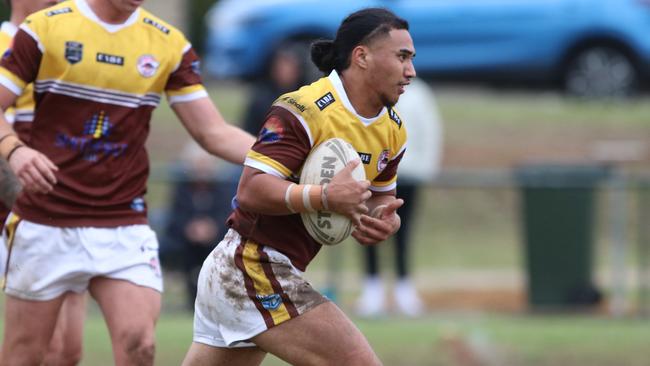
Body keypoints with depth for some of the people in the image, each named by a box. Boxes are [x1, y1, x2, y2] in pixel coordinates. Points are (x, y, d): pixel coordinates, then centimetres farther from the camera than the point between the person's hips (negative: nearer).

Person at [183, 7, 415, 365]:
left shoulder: (393, 129, 8)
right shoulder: (304, 111, -20)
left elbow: (379, 194, 22)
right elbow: (250, 189, -24)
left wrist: (386, 218, -2)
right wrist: (324, 196, -36)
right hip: (255, 270, -10)